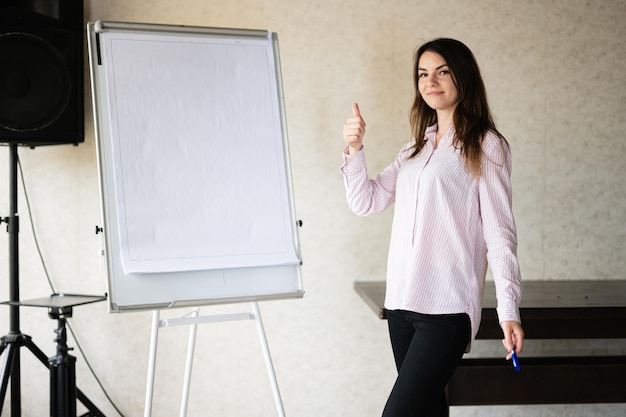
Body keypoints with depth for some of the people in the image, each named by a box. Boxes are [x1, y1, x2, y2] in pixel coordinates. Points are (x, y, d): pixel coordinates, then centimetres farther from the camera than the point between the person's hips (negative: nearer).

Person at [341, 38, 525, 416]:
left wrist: (509, 310, -14)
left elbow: (499, 232, -6)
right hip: (402, 302, 7)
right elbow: (366, 202, 13)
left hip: (448, 307, -7)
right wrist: (355, 150, -3)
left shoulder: (485, 146, -1)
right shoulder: (416, 148, 18)